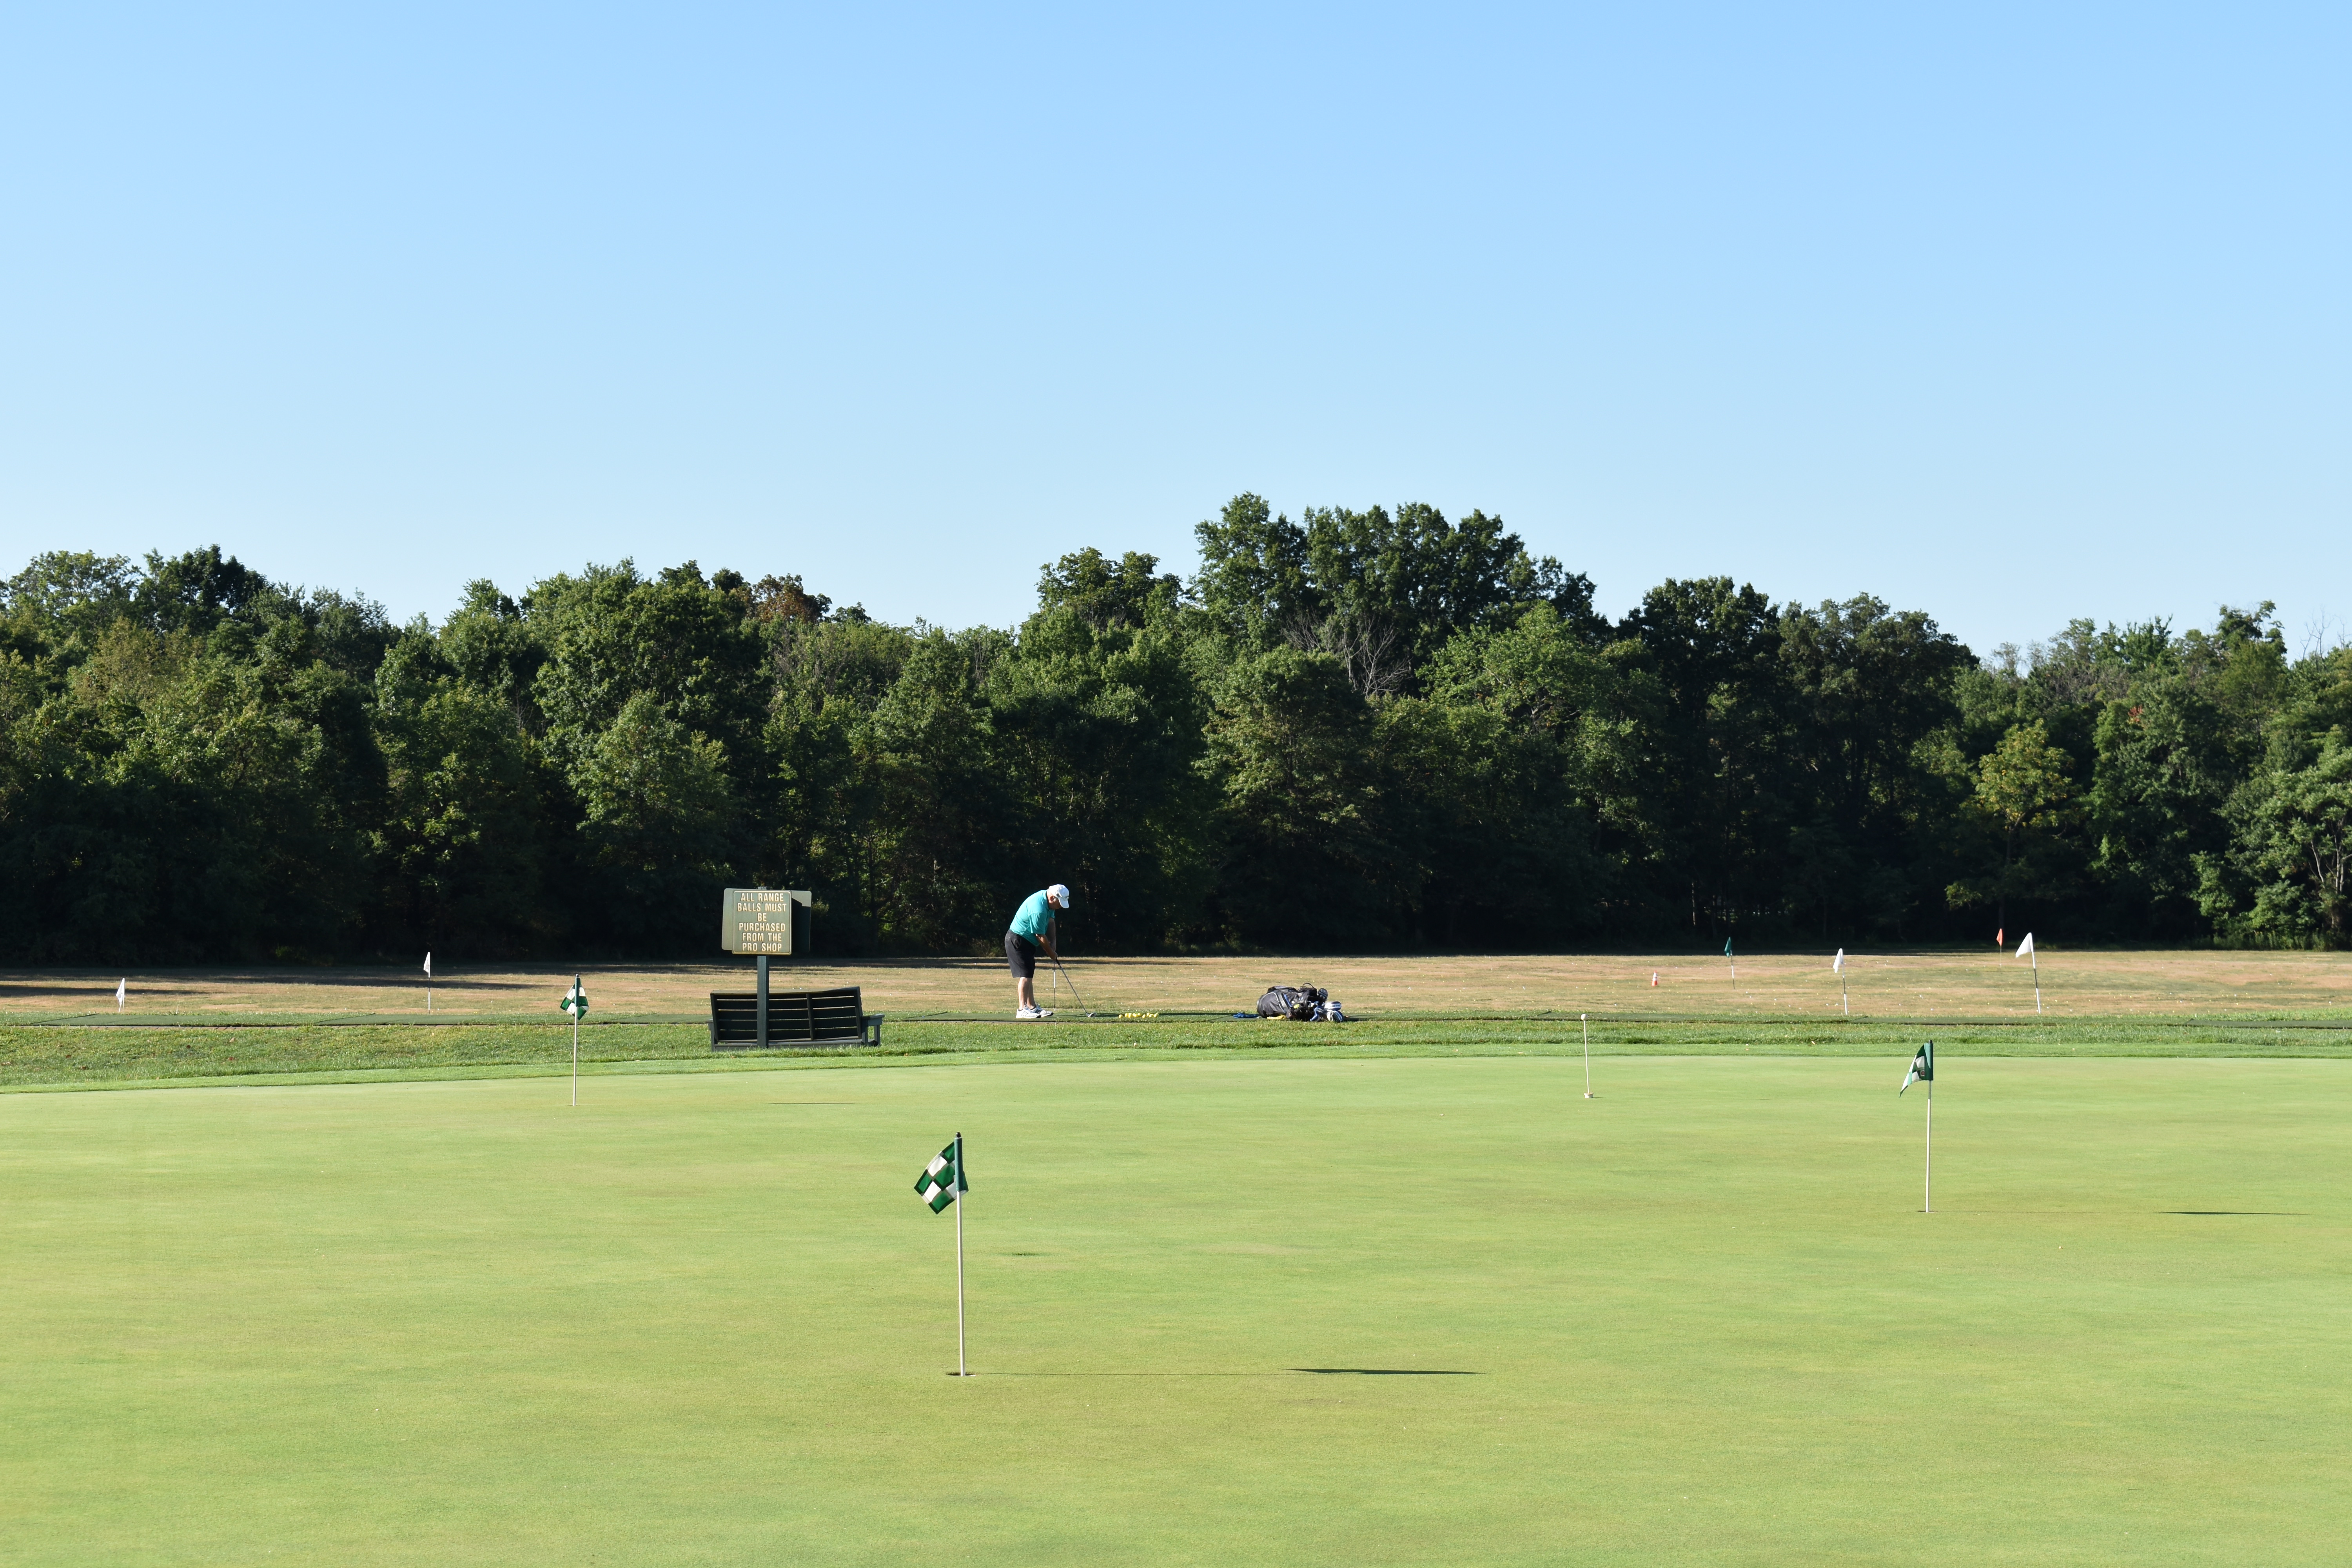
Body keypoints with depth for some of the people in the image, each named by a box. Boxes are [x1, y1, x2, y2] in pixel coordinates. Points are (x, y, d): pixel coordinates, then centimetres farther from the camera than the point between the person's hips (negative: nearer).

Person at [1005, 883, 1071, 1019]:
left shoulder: (1048, 902, 1)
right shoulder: (1038, 910, -30)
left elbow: (1051, 921, 11)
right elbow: (1040, 936, -22)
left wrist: (1052, 943, 1)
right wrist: (1051, 953, -8)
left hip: (1027, 942, 11)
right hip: (1018, 941, -11)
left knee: (1029, 975, 13)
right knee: (1025, 974, -14)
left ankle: (1032, 1007, 18)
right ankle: (1023, 1010, -14)